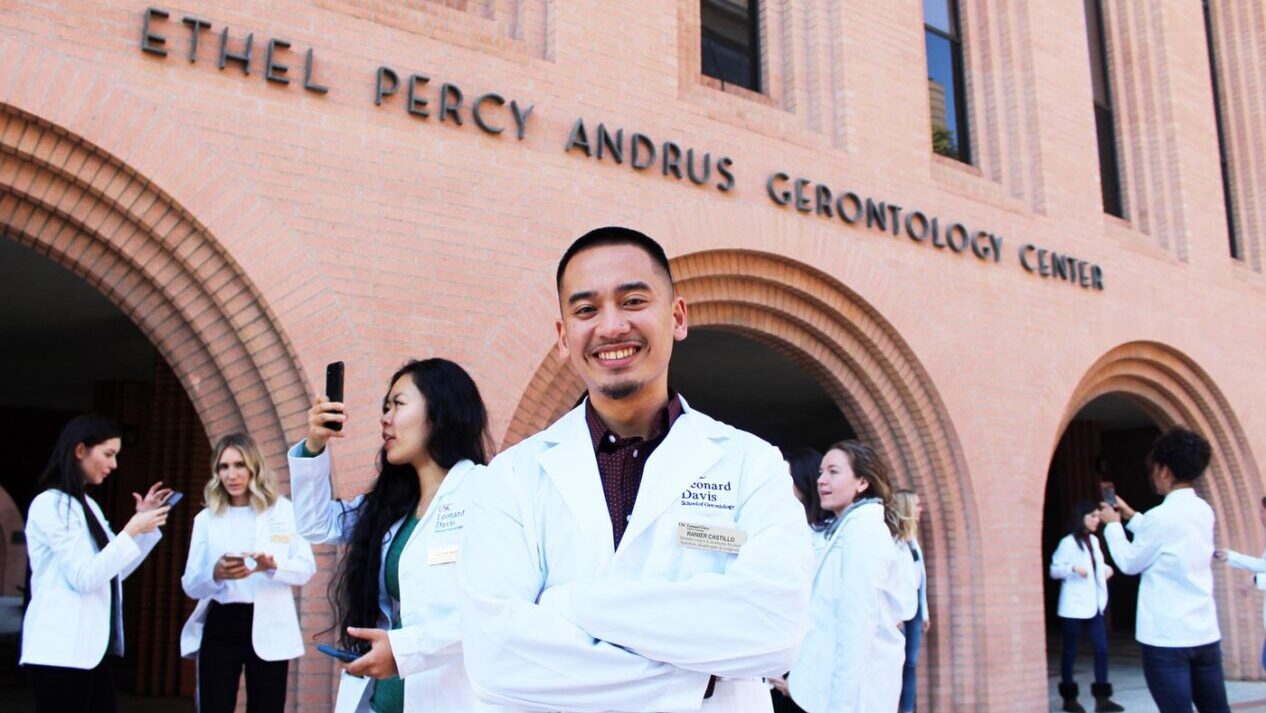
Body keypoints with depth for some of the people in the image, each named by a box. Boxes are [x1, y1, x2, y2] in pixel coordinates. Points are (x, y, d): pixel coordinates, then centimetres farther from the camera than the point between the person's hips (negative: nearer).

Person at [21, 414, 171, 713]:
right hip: (61, 651, -9)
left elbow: (113, 571, 19)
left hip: (93, 648, 9)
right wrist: (132, 530, -15)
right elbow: (84, 577, -18)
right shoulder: (50, 504, -11)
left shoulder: (87, 505, 16)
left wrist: (144, 523, 11)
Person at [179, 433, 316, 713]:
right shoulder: (206, 518, 8)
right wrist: (215, 574, -19)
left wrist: (273, 566, -21)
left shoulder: (283, 510, 4)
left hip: (268, 628, -1)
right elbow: (190, 584, 3)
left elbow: (306, 568, 0)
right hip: (220, 627, 1)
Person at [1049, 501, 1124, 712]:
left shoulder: (1094, 541, 12)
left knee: (1101, 648, 1)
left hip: (1094, 605, 7)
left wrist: (1106, 568, 4)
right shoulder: (1068, 542, -10)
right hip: (1074, 606, -7)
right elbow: (1054, 570, -9)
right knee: (1070, 651, 3)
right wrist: (1073, 568, -26)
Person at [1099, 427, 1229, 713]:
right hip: (1205, 633, 7)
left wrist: (1113, 525, 10)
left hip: (1166, 638, -7)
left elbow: (1130, 563, -4)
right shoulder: (1203, 511, 8)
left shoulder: (1161, 516, -16)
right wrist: (1131, 515, 26)